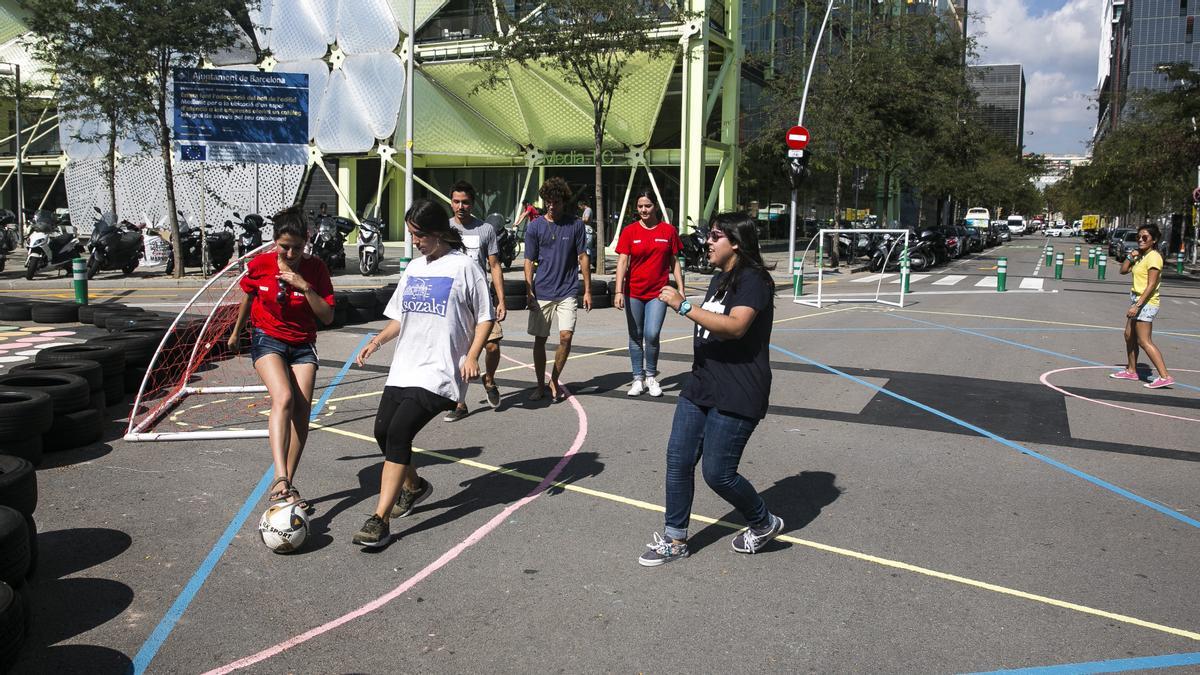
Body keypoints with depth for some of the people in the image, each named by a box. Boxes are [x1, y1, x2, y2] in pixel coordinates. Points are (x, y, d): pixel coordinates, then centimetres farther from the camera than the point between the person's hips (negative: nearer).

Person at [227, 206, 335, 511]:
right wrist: (236, 333, 25)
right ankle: (280, 480, -39)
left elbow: (328, 317, -10)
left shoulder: (315, 268, -7)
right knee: (283, 398, -27)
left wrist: (305, 287, -22)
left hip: (303, 344, 2)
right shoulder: (260, 264, -7)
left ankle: (286, 485, 3)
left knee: (302, 409, -10)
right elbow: (247, 300, 12)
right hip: (267, 338, -2)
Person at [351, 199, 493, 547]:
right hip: (403, 368, 7)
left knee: (399, 432, -18)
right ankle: (413, 486, 32)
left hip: (438, 372, -7)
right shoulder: (414, 268, 15)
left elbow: (484, 318, -2)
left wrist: (471, 356, -14)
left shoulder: (464, 266, -5)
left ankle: (380, 520, -14)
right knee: (383, 430, 3)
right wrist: (377, 340, 7)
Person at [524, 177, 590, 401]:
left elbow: (583, 258, 4)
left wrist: (587, 291, 1)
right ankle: (540, 385, 21)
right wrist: (529, 290, -7)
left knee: (566, 336, -10)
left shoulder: (576, 224, 1)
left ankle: (554, 381, 11)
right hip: (541, 292, 1)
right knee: (539, 339, 5)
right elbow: (529, 260, 3)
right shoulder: (535, 226, 1)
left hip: (568, 291, -1)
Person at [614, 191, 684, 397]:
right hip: (634, 293, 1)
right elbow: (622, 261, -6)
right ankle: (638, 379, 20)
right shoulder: (629, 231, -1)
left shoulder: (668, 231, 1)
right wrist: (619, 291, -15)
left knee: (652, 335, -9)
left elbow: (674, 262, 7)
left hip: (658, 293, -1)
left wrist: (681, 289, 3)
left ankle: (651, 376, 13)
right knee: (635, 336, 8)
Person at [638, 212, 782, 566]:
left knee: (718, 473, -4)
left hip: (736, 396, -9)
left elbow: (735, 326, -30)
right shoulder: (719, 279, 17)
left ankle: (764, 523, 23)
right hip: (701, 387, 9)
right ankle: (674, 540, 18)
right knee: (678, 461, 5)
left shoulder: (753, 280, -14)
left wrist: (684, 306, -29)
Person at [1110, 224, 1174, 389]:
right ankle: (1131, 370, 28)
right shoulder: (1141, 256, 12)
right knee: (1129, 335, 16)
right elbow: (1123, 270, 16)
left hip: (1146, 303, -9)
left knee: (1144, 341, -10)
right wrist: (1131, 256, 0)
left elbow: (1151, 286, -21)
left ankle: (1165, 376, -11)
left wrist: (1137, 305, -24)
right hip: (1136, 300, 9)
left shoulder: (1153, 257, -15)